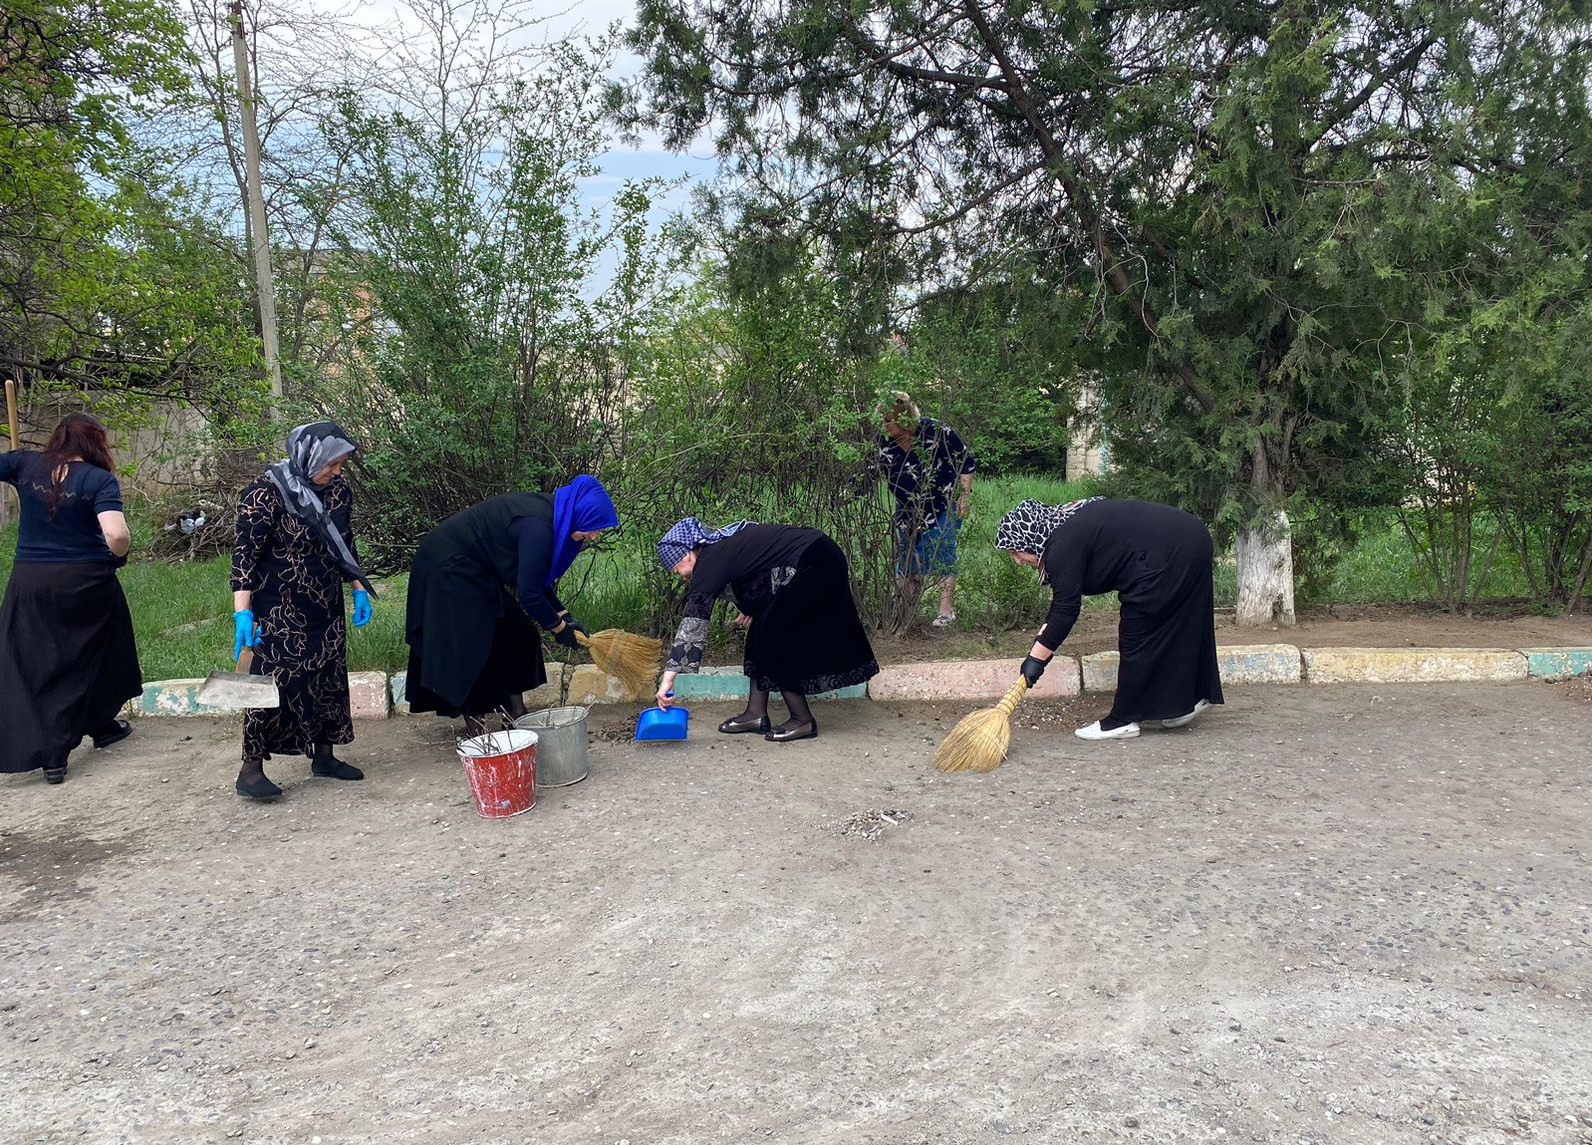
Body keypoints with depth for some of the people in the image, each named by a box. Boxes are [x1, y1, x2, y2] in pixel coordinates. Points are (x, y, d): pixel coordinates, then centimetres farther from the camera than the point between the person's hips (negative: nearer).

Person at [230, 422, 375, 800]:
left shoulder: (337, 489, 3)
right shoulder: (266, 493, -16)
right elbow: (245, 554, -16)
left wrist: (359, 590, 12)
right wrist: (243, 612, -22)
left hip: (326, 608, 7)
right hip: (279, 612, -7)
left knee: (329, 677, 9)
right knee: (274, 680, -7)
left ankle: (323, 756, 22)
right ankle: (251, 768, 3)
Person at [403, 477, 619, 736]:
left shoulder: (550, 515, -2)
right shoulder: (537, 527, -31)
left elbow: (538, 581, 8)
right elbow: (528, 594, -27)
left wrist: (565, 616, 0)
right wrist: (559, 627, -13)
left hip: (475, 569, 10)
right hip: (448, 567, -10)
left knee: (515, 633, 8)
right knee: (472, 646, -8)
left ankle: (516, 712, 14)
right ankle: (474, 722, 3)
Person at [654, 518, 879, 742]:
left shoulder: (710, 562, -13)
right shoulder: (721, 544, 13)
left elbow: (693, 621, -18)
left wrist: (668, 677, -20)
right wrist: (751, 609, 15)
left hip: (814, 567, -10)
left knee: (774, 637, -4)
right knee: (761, 627, 10)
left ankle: (802, 720, 4)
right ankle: (756, 712, 12)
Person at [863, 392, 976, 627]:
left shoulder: (937, 432, -20)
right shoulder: (884, 442, -8)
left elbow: (966, 462, -11)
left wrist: (965, 495, -14)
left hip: (944, 504, -5)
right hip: (908, 508, 5)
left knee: (941, 551, -10)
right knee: (905, 553, 7)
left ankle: (947, 609, -1)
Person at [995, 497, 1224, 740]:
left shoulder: (1063, 544, -17)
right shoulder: (1066, 525, 13)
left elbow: (1066, 610, -17)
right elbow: (1063, 600, 17)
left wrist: (1036, 658, -11)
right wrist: (1041, 641, 13)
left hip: (1168, 555, -10)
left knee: (1137, 638, 0)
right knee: (1175, 630, 21)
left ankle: (1124, 721, 9)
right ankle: (1190, 698, 35)